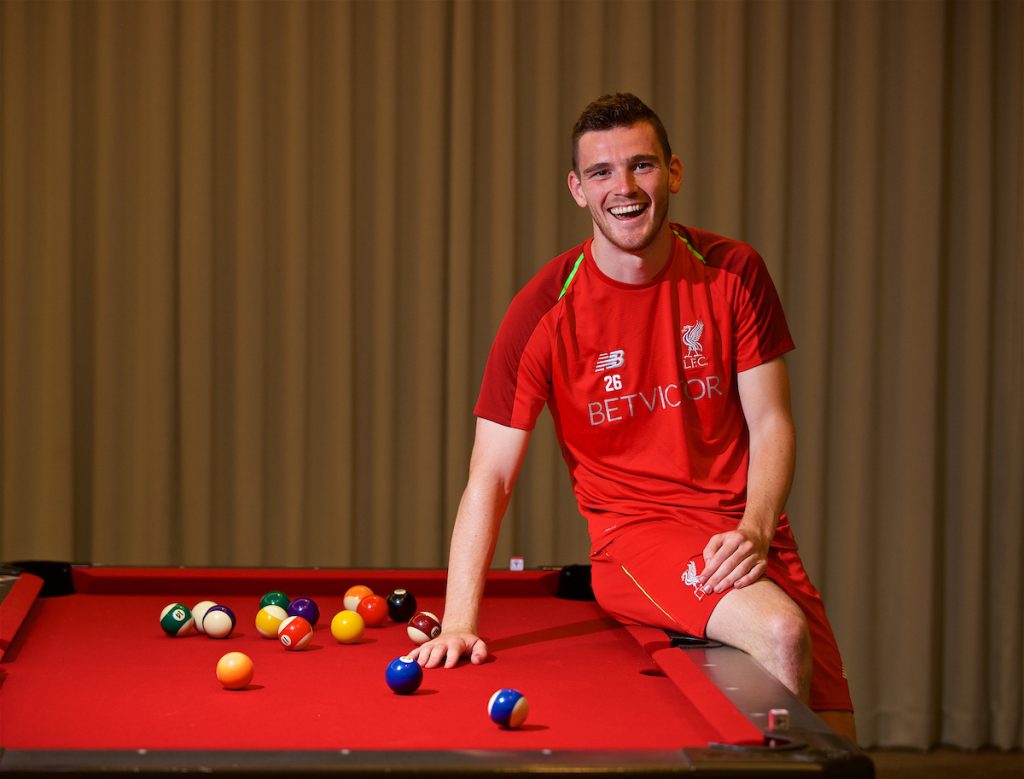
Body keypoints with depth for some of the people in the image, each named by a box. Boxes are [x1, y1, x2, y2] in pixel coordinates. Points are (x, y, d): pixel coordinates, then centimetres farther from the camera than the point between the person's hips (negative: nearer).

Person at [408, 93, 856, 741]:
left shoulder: (733, 273, -1)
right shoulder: (544, 311, -9)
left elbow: (772, 426, 2)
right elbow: (490, 476, -9)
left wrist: (754, 531, -18)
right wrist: (460, 623, -19)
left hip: (745, 527, 3)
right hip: (636, 536, -3)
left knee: (836, 748, -6)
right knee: (781, 632, -31)